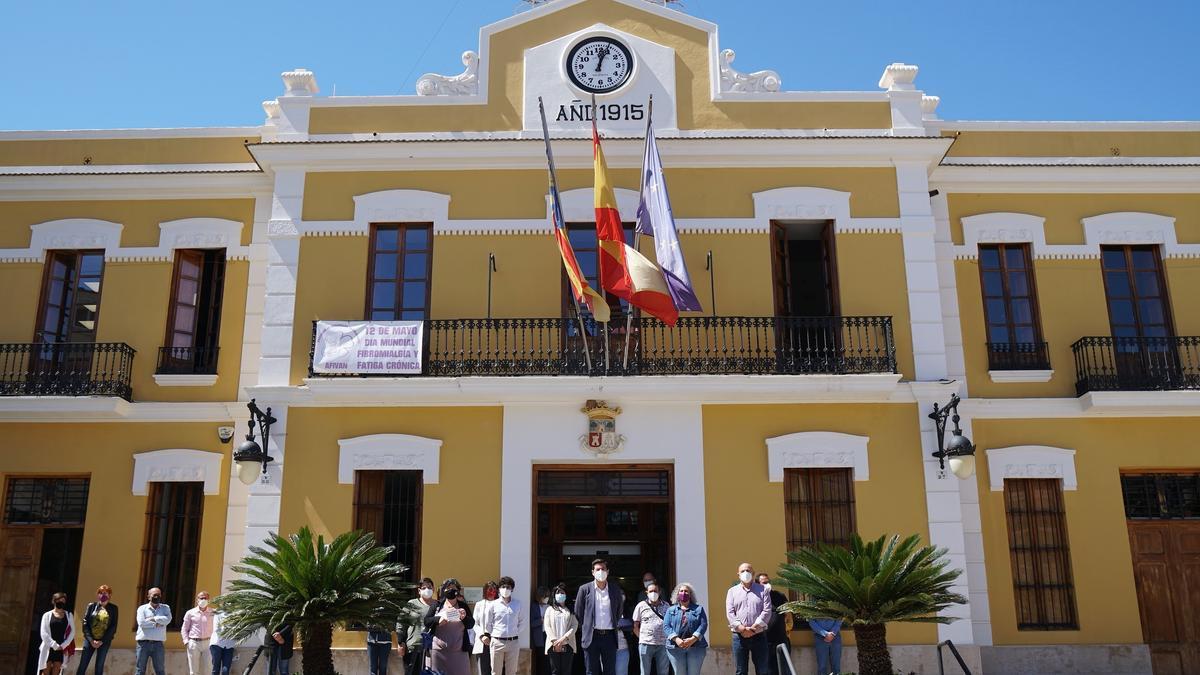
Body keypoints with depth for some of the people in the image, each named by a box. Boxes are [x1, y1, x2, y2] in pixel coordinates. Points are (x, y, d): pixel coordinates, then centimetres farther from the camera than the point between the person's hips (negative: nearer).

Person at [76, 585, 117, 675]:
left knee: (99, 666, 0)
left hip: (104, 641, -1)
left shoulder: (113, 608, 3)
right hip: (90, 640, 1)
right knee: (82, 665, -3)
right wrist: (91, 640, -11)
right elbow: (85, 623, -1)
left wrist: (102, 641, -11)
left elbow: (113, 627, -1)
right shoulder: (91, 606, 6)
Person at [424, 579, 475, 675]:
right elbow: (426, 621, 3)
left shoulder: (463, 606, 10)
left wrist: (464, 618, -15)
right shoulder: (437, 606, 9)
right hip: (439, 650, 0)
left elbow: (471, 624, 6)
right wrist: (438, 620, -15)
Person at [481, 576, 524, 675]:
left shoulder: (518, 604, 5)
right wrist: (486, 636, 5)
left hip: (513, 642, 2)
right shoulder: (493, 604, 0)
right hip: (497, 642, -2)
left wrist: (516, 633, 6)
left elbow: (522, 622, 14)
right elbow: (487, 624, 5)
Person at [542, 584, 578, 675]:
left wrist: (563, 638, -13)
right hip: (553, 645, 0)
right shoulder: (550, 609, 13)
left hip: (567, 645, 0)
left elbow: (574, 626, 0)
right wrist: (554, 641, -10)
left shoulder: (571, 610, 11)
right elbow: (547, 626, 3)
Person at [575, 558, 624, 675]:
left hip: (609, 636, 2)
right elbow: (578, 613, 7)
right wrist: (586, 628, 8)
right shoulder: (585, 589, -1)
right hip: (592, 636, -2)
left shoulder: (615, 589, 6)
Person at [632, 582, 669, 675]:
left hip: (663, 644, 2)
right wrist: (642, 638, 0)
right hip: (646, 644, -2)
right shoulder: (641, 606, 4)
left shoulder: (666, 605, 10)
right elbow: (635, 626, 7)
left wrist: (669, 638, 5)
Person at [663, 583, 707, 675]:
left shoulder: (698, 609, 13)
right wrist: (676, 639, -15)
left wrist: (693, 639, -14)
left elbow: (703, 625, 1)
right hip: (675, 647, 0)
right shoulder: (671, 610, 15)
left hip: (696, 647, 0)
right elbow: (666, 627, 2)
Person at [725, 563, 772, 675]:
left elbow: (767, 611, -3)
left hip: (759, 635, -1)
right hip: (739, 636, 1)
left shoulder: (762, 590, 7)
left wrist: (754, 628, -14)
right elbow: (730, 613, -1)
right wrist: (742, 629, -15)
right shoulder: (732, 591, 10)